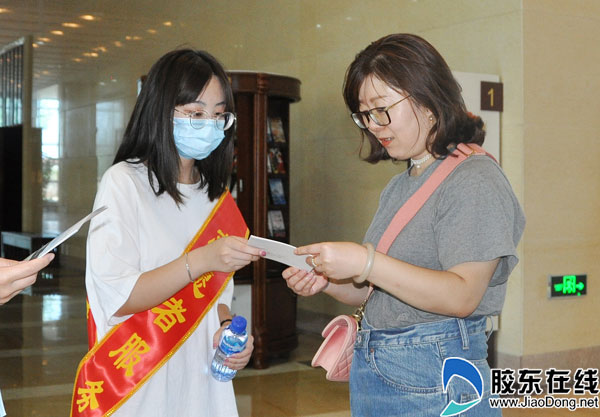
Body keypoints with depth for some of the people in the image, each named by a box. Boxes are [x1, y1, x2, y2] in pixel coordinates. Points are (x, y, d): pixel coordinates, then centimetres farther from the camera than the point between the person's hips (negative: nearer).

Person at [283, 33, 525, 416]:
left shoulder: (474, 180, -12)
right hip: (372, 369, 8)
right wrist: (327, 281, -3)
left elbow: (462, 296, -21)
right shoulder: (399, 187, 14)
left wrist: (365, 262, -25)